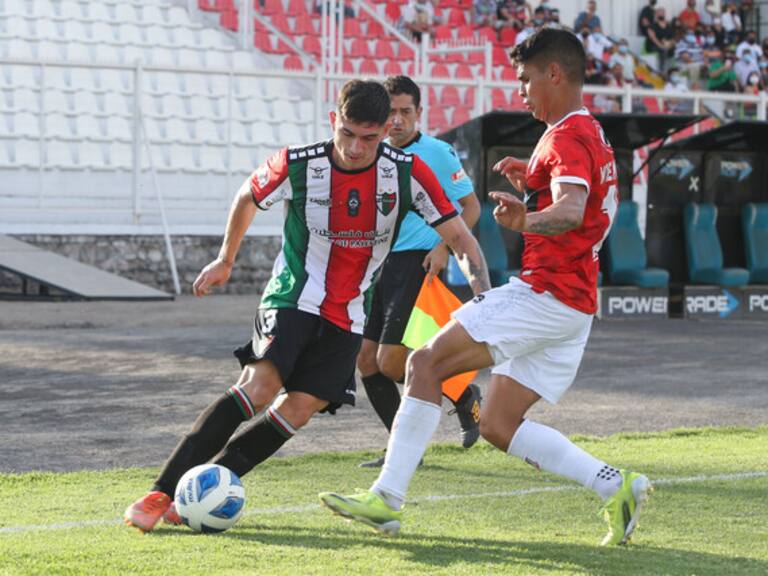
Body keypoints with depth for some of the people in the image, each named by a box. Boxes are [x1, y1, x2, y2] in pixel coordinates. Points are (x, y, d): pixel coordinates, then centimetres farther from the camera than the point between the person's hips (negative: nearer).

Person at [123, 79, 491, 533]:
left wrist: (483, 295, -19)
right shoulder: (297, 165, -12)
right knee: (260, 385, -24)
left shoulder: (408, 173, -10)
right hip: (292, 298, -3)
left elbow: (458, 235, -4)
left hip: (346, 319, 3)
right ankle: (163, 491, -24)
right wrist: (225, 262, 20)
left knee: (297, 410, -12)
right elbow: (248, 197, 9)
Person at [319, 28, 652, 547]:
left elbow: (570, 212, -30)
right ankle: (617, 487, 4)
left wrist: (528, 221, -42)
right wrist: (531, 182, 21)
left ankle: (388, 498, -16)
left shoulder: (567, 138, -12)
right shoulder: (590, 134, 20)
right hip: (573, 303, 10)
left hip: (543, 293, -10)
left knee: (427, 362, -11)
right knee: (498, 425, 10)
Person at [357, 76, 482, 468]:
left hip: (418, 261, -7)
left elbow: (470, 206, -2)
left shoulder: (437, 153, -4)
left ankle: (464, 395, 11)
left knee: (390, 361, -13)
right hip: (380, 263, 7)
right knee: (366, 358, 1)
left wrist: (444, 247, -14)